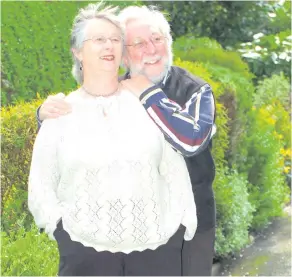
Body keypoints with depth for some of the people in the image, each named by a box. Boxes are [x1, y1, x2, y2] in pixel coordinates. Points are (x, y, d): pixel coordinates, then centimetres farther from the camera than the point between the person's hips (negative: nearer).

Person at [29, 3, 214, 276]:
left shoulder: (147, 101, 3)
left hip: (156, 245, 1)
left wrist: (180, 227, 0)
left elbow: (175, 170, 4)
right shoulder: (61, 112, 0)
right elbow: (40, 186, 4)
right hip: (86, 250, -1)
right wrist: (62, 229, -6)